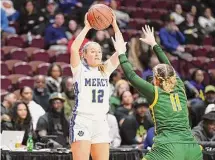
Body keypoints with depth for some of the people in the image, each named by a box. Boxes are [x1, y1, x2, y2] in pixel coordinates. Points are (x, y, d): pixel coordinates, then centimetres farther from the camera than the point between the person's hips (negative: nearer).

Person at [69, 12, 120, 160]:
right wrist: (87, 27, -14)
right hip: (82, 121, -5)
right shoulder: (79, 69, -1)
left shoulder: (106, 70, 12)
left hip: (101, 122, 5)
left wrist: (115, 25, -3)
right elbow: (74, 49, -19)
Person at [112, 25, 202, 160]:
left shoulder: (155, 93, 3)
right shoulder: (180, 88, 15)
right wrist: (154, 44, 41)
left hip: (168, 148, -5)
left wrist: (121, 54, 21)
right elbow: (168, 67, 30)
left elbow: (131, 76, 9)